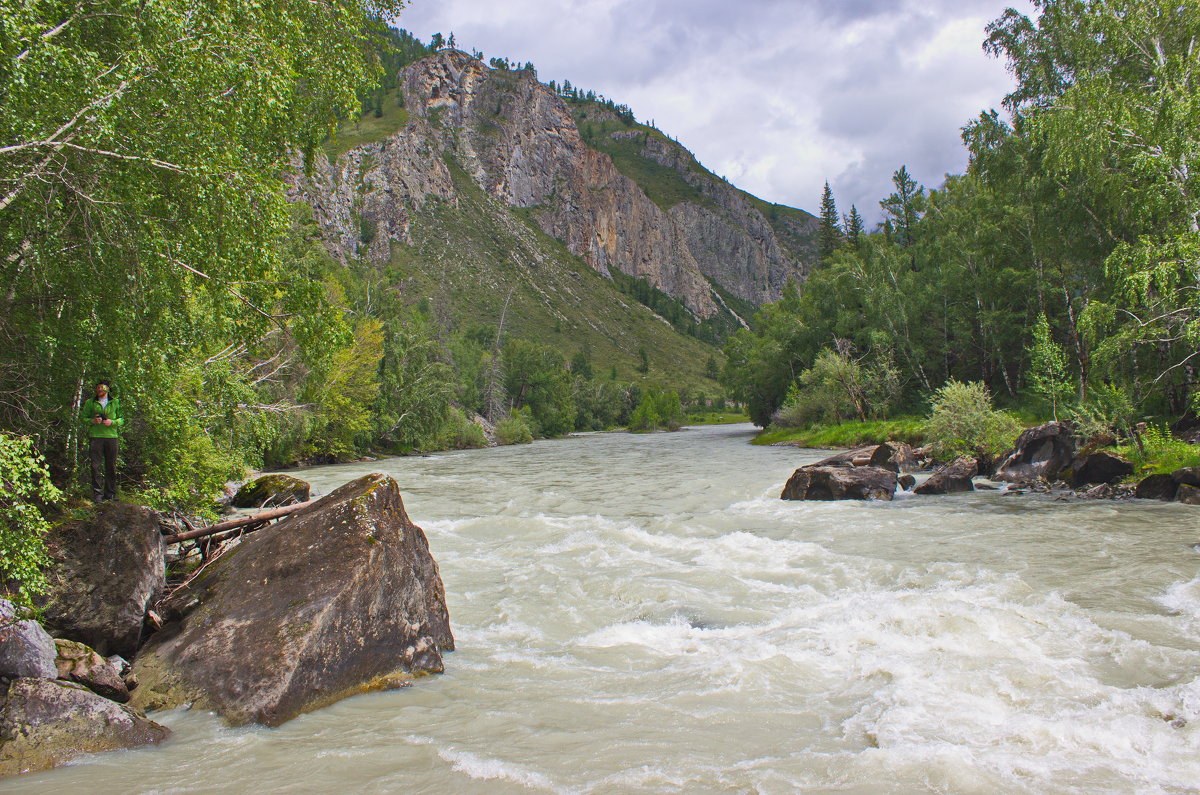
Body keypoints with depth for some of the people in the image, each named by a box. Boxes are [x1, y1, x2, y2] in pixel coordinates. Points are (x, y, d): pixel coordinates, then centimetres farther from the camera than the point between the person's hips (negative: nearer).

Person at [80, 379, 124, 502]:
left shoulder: (115, 402, 11)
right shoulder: (90, 402, 11)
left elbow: (122, 419, 10)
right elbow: (83, 418, 10)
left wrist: (112, 422, -9)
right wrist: (93, 421, -10)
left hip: (111, 436, 1)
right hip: (95, 436, -1)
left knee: (111, 466, 4)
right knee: (95, 465, -5)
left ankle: (110, 493, 12)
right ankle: (97, 493, -1)